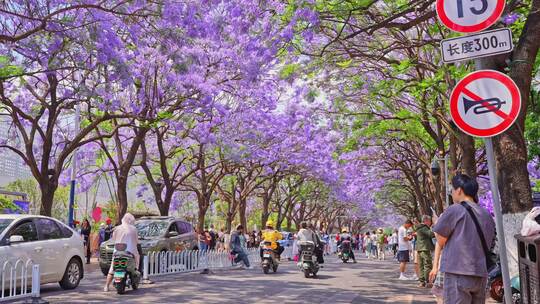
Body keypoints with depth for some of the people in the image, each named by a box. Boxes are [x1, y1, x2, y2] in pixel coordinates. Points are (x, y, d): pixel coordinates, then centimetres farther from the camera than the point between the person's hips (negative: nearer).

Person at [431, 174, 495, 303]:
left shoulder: (455, 210, -8)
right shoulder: (487, 215, 13)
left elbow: (440, 241, -4)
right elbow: (490, 244, 18)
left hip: (458, 274, -7)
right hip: (481, 275, 7)